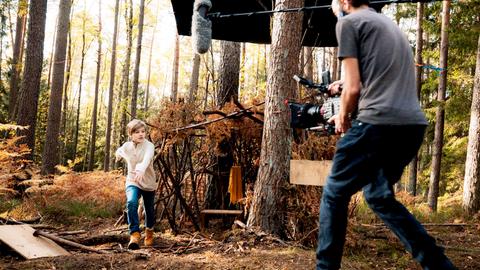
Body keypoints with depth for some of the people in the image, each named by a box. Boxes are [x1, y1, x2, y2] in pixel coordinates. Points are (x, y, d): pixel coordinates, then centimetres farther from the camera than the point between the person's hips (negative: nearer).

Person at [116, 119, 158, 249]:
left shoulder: (149, 146, -21)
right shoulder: (126, 146, -6)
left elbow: (147, 158, -44)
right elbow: (119, 151, 20)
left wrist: (141, 170, -61)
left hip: (148, 182, -1)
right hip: (132, 181, 1)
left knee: (149, 209, 14)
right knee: (131, 203, -29)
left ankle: (149, 232, 45)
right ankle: (135, 234, -30)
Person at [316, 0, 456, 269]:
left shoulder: (348, 22, 2)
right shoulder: (390, 24, 27)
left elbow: (354, 88, -6)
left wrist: (343, 117, 11)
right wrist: (346, 83, 41)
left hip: (378, 124, -8)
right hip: (414, 125, 8)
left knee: (334, 195, 8)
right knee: (379, 196, 22)